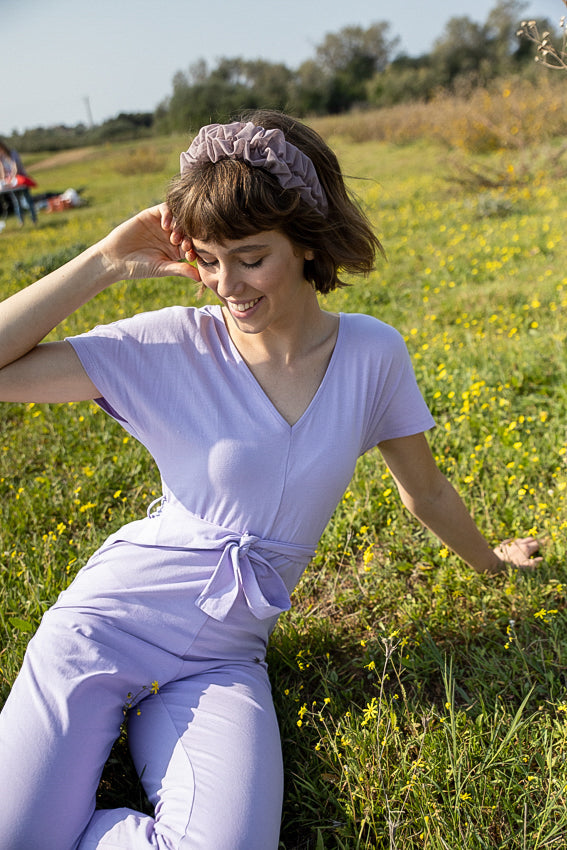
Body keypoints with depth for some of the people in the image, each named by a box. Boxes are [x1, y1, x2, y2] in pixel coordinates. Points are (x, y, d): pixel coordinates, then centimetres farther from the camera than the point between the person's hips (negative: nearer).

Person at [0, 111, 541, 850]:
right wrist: (109, 262, -17)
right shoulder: (173, 346, -12)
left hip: (225, 656, 2)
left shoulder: (372, 355, -6)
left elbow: (426, 490, 10)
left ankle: (151, 724, 8)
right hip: (112, 618, -1)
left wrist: (491, 561, 24)